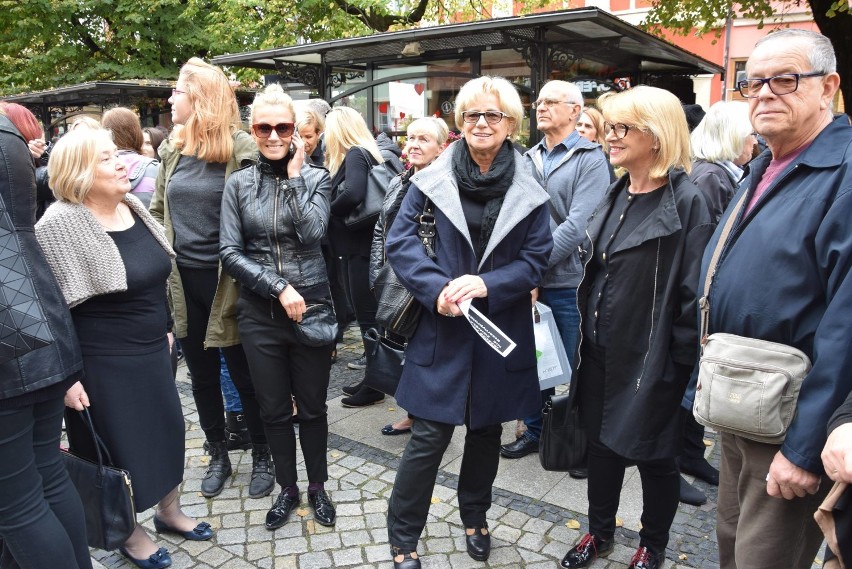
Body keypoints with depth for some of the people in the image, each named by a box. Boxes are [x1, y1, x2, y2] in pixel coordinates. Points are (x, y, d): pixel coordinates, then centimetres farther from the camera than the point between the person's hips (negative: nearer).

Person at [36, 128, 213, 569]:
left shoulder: (133, 207, 3)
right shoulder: (59, 226, -19)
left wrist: (163, 329, 18)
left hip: (151, 352, 7)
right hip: (103, 365, -7)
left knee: (167, 430, 17)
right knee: (121, 448, 9)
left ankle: (169, 512, 40)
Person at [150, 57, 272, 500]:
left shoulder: (241, 149, -10)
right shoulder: (172, 149, 8)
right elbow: (158, 209, 17)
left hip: (226, 281, -6)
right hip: (183, 280, 6)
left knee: (243, 373, 7)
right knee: (201, 373, 16)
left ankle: (262, 456, 27)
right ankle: (218, 454, 34)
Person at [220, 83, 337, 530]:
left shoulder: (316, 178, -1)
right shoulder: (239, 184, 2)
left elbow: (311, 233, -17)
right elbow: (229, 253, -5)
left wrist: (295, 175, -12)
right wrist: (279, 288, -14)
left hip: (312, 308, -1)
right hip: (259, 313, 1)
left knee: (312, 406, 12)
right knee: (273, 409, 13)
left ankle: (317, 486, 33)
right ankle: (287, 488, 35)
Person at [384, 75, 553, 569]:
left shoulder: (529, 191, 0)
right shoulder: (434, 179, -2)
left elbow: (536, 259, -3)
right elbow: (400, 240, -6)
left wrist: (485, 284, -19)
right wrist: (439, 288, -20)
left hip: (502, 329, 2)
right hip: (443, 327, -2)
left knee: (487, 429, 17)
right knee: (430, 436, 0)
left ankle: (476, 519, 41)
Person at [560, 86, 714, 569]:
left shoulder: (686, 202, -15)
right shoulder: (616, 195, 8)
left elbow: (694, 291, -16)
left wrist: (681, 358, -15)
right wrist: (587, 333, 13)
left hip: (651, 357, -7)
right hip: (601, 349, 7)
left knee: (653, 453, 12)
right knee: (602, 441, 19)